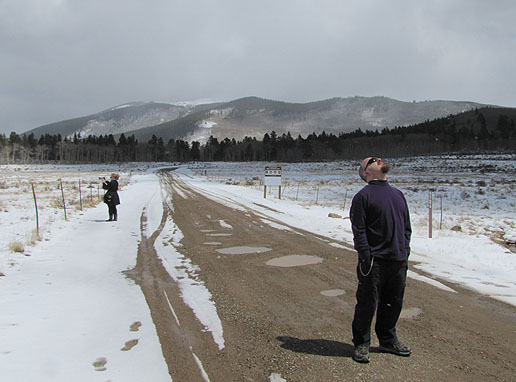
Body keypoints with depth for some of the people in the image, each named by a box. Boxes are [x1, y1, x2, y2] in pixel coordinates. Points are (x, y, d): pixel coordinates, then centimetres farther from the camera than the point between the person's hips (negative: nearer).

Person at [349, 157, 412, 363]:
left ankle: (388, 340, 33)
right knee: (367, 304, 1)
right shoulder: (363, 196, -5)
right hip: (375, 261, -6)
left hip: (399, 261, 6)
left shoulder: (397, 194, 16)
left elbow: (407, 227, 19)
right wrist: (366, 258, -15)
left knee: (394, 302, 15)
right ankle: (361, 344, 17)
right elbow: (359, 230, -10)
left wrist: (405, 251, 10)